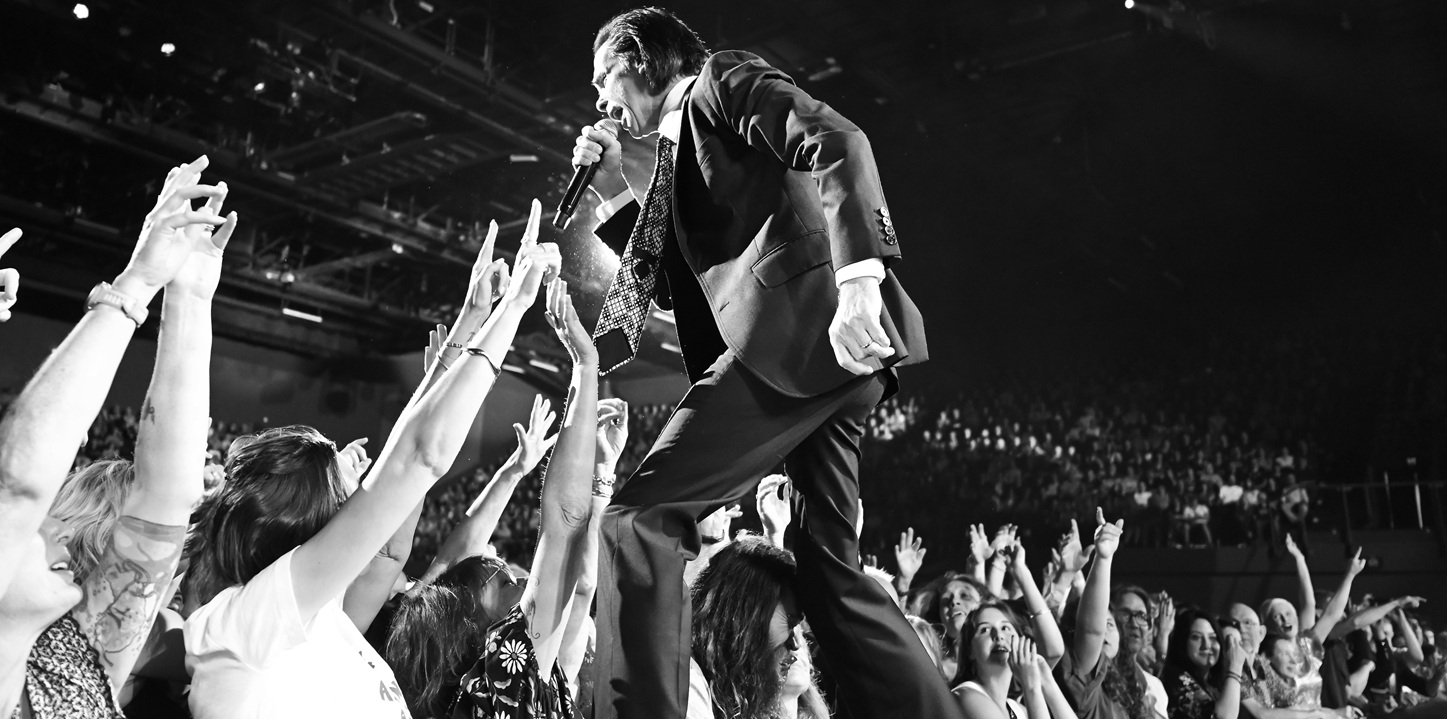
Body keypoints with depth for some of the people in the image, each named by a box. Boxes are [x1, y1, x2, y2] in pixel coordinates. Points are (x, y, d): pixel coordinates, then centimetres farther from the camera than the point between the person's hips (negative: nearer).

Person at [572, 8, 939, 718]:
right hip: (818, 350, 10)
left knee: (641, 519, -14)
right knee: (831, 564, 8)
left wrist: (857, 279, -24)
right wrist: (617, 194, 24)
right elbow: (683, 277, 31)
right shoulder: (680, 151, 32)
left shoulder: (724, 79, 7)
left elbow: (838, 145, -11)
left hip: (804, 326, -10)